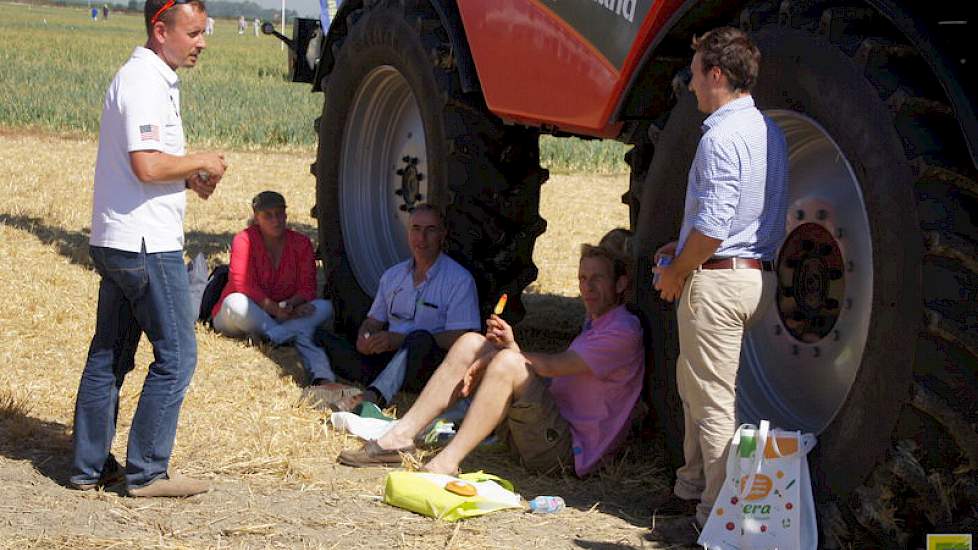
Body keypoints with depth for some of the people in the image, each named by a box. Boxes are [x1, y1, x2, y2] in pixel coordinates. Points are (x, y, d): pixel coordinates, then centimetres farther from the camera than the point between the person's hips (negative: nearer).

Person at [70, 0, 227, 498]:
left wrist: (188, 176, 9)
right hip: (146, 245, -10)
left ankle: (89, 466, 20)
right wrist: (200, 163, -10)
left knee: (108, 356, 13)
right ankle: (146, 472, 2)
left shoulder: (147, 78, 17)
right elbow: (147, 166, -25)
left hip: (113, 244, 10)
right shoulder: (146, 82, -16)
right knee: (176, 357, -3)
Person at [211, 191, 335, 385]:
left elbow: (307, 288, -5)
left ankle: (276, 335, -42)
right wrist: (274, 309, -32)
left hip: (286, 316, 4)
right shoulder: (244, 241, -11)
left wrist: (291, 304, -27)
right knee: (237, 302, -38)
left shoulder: (301, 243, 0)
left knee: (325, 307, -17)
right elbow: (244, 286, -20)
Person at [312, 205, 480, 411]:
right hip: (387, 360, 6)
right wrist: (364, 339, -5)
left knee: (421, 339, -40)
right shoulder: (393, 275, 18)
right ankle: (325, 382, -36)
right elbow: (373, 321, 22)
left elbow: (459, 339, -12)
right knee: (321, 337, -7)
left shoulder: (459, 280, -2)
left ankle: (374, 395, -53)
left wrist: (401, 340, -20)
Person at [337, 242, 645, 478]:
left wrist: (511, 349, 0)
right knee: (472, 343, 3)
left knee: (508, 363, -31)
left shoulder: (623, 332, -8)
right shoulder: (595, 323, 24)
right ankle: (401, 437, -8)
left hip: (569, 450, -9)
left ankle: (446, 464, -33)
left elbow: (554, 366, -13)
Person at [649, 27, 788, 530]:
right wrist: (683, 248, 19)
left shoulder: (721, 136, -17)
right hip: (758, 275, 10)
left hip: (717, 278, -10)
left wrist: (677, 272, -8)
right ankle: (694, 487, 29)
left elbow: (713, 225, -23)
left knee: (712, 400, -4)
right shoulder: (769, 131, 13)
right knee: (693, 383, 21)